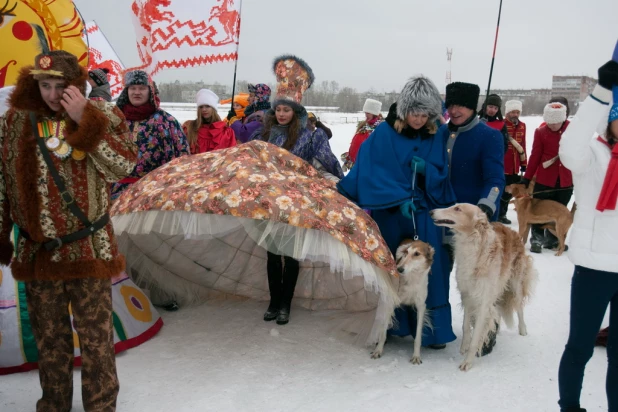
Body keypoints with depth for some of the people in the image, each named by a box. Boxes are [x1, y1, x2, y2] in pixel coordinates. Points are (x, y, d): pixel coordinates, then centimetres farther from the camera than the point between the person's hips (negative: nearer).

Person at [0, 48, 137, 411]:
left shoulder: (102, 114, -3)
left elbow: (124, 166, -15)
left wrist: (85, 120, -20)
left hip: (89, 248, -2)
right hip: (38, 250, 2)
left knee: (96, 335, 6)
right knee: (49, 336, 16)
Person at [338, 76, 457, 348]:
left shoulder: (435, 138, 2)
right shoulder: (383, 134, -7)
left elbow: (443, 178, 5)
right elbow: (372, 174, -12)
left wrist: (427, 170, -17)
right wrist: (399, 198, -22)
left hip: (425, 217, 2)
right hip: (390, 216, -1)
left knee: (428, 272, 2)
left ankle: (433, 328, 15)